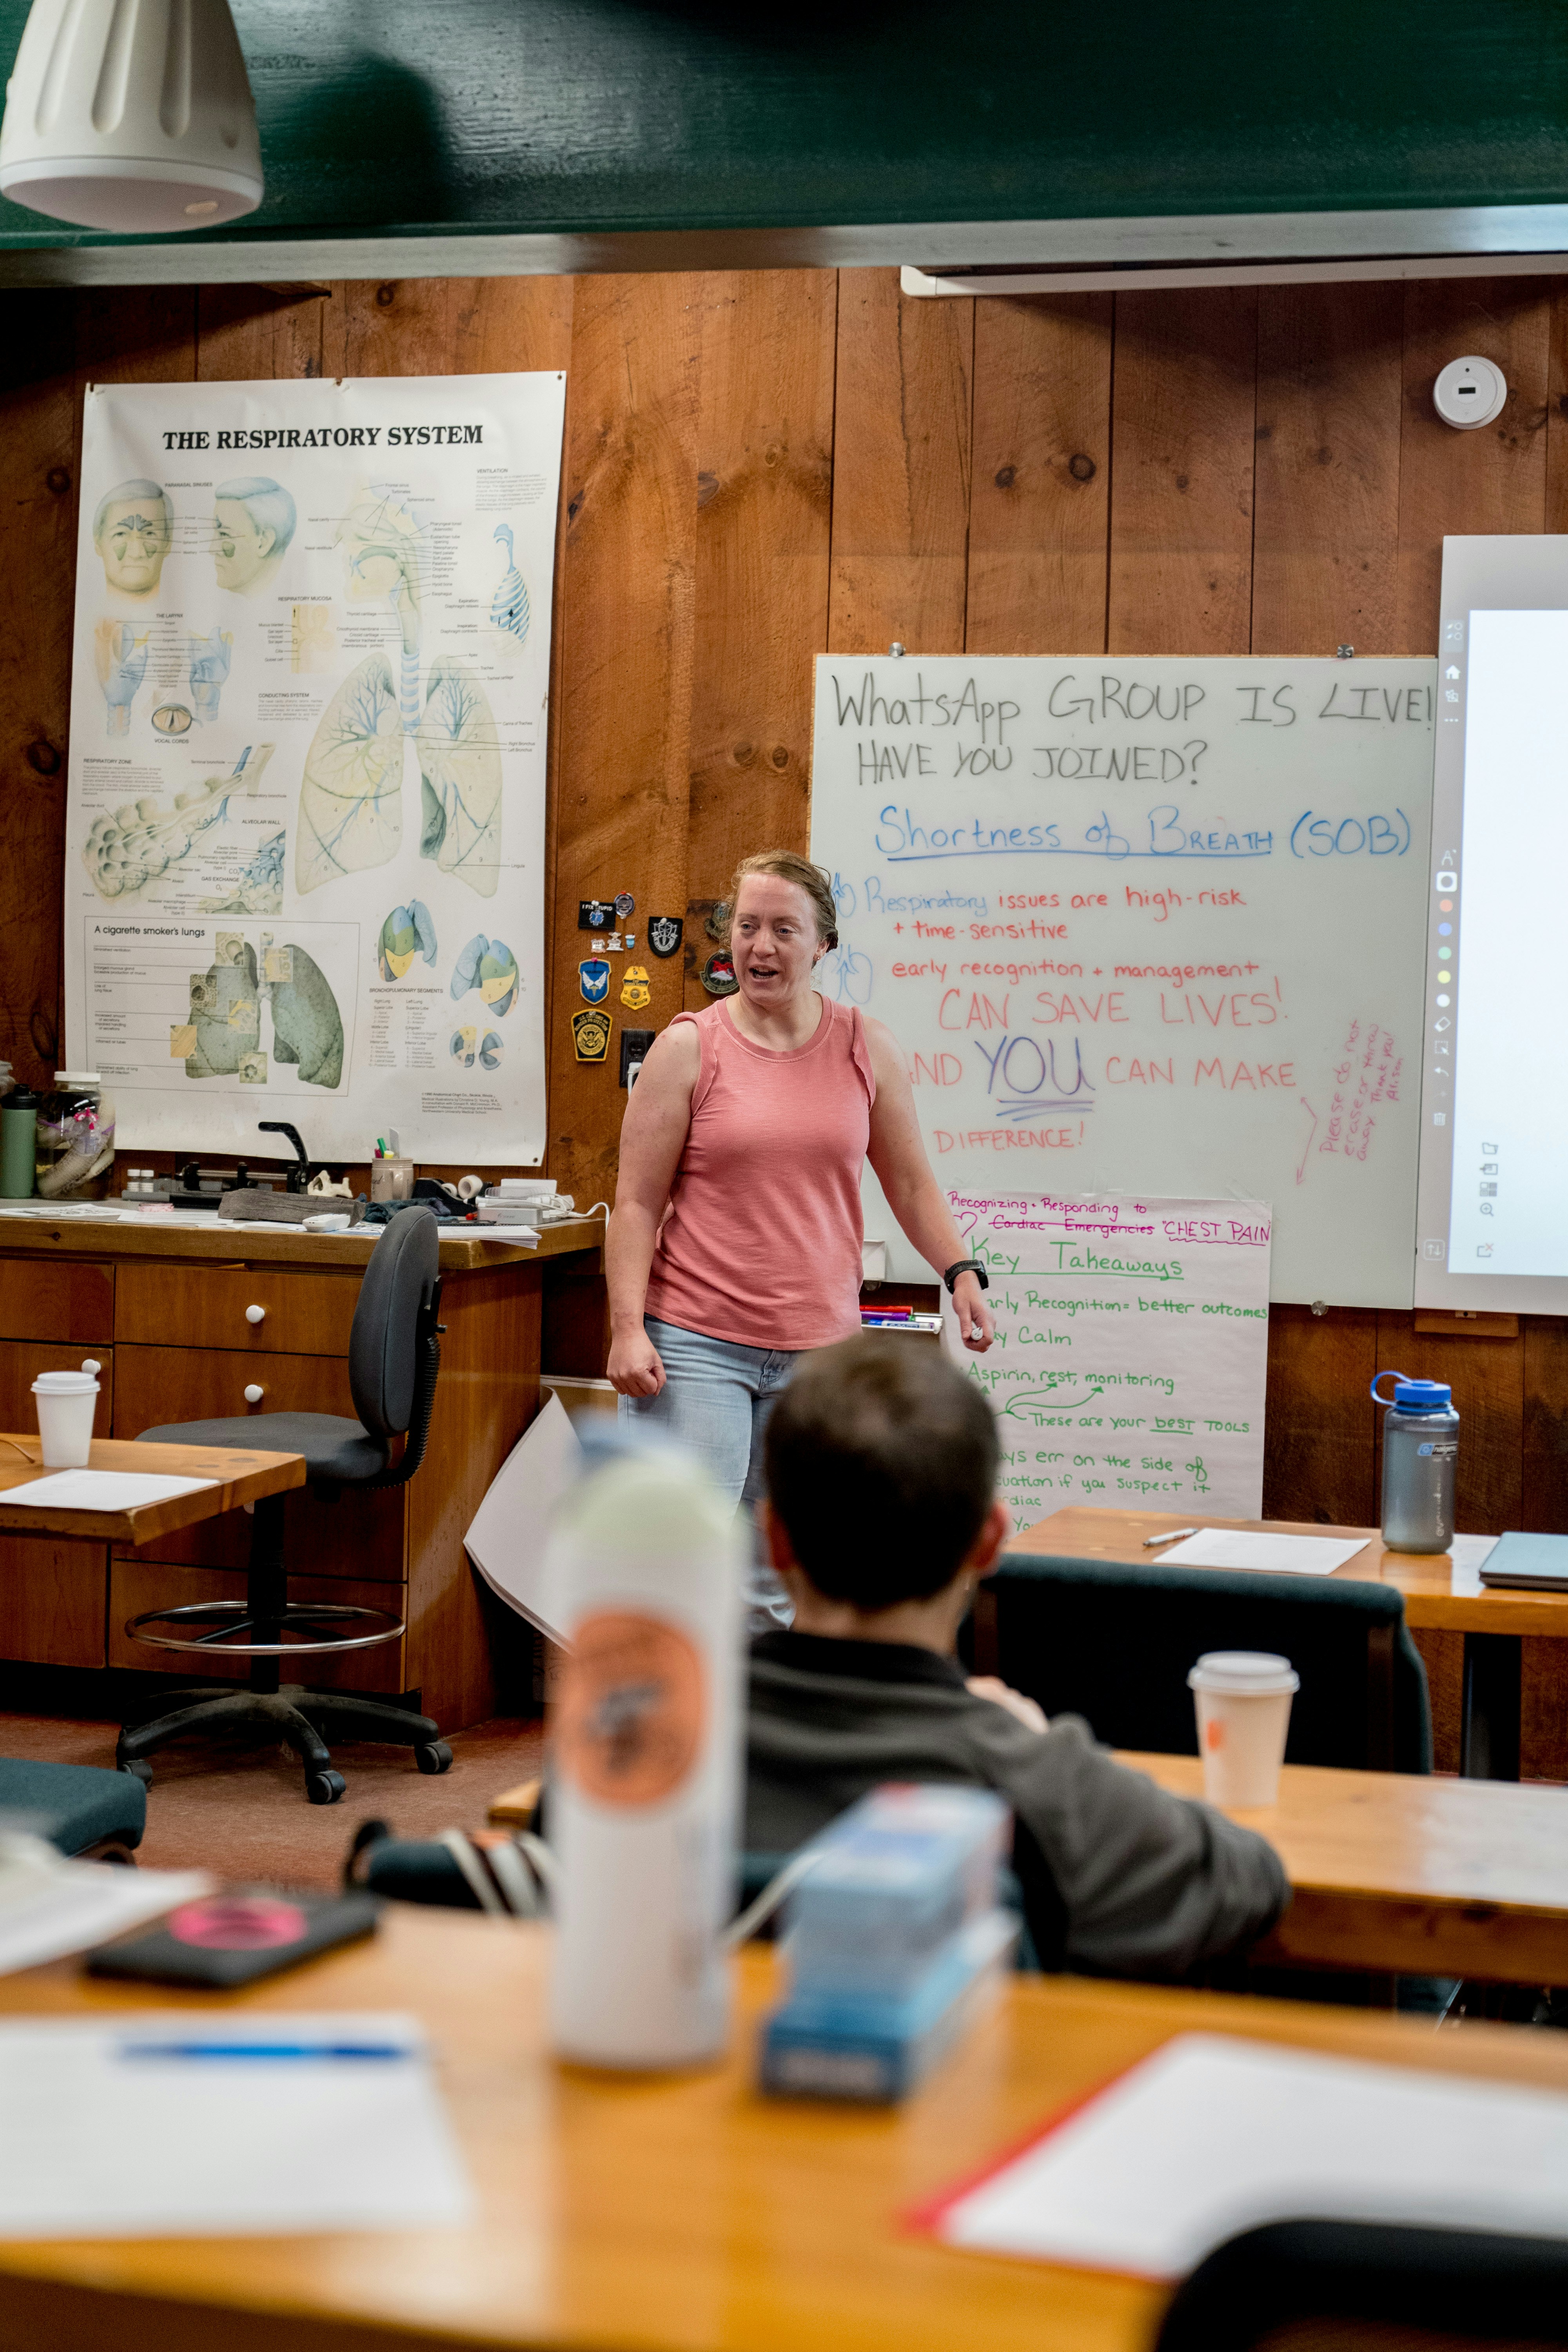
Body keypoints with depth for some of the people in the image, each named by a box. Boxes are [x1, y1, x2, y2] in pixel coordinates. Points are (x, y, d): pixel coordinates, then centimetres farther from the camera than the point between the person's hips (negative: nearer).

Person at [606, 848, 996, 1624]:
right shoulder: (688, 1047, 0)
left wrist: (959, 1272, 1)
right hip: (695, 1344, -3)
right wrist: (627, 1327, -11)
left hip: (819, 1348, 3)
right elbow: (637, 1201, -2)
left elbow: (909, 1181, 15)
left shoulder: (866, 1047, 8)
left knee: (787, 1580, 5)